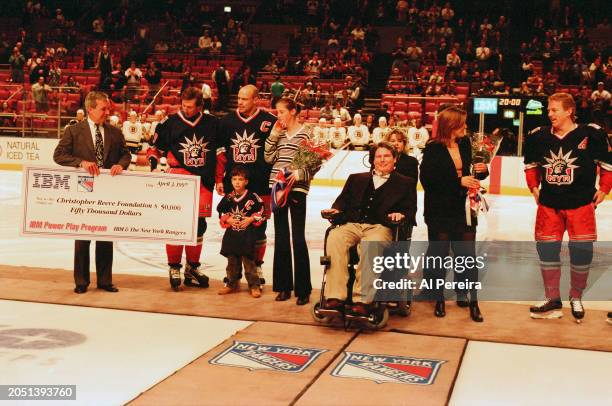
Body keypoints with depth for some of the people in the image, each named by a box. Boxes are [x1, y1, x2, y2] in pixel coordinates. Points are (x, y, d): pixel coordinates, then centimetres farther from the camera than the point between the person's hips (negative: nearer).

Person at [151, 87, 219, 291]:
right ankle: (174, 268, 7)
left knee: (199, 225, 9)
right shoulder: (171, 123, -1)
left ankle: (192, 267, 22)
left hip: (203, 182, 3)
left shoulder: (212, 123, 5)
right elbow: (157, 147, 8)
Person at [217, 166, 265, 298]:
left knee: (248, 260, -2)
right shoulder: (228, 198, 5)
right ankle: (232, 284, 24)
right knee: (232, 260, 12)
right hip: (231, 233, 4)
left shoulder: (252, 197, -6)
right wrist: (228, 219, -3)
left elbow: (261, 210, -3)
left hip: (247, 234, -4)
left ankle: (254, 285, 6)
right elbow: (221, 212, 13)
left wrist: (251, 219, -11)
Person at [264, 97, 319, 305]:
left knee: (298, 239, -6)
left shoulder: (305, 134, -3)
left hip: (297, 188, -6)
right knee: (281, 238, 9)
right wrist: (273, 134, -1)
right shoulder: (279, 134, 13)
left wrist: (300, 173, -21)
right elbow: (269, 158, 4)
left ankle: (303, 290, 0)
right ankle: (284, 286, 18)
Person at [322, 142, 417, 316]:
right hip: (352, 224, 3)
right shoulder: (356, 179, 31)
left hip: (380, 227, -2)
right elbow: (343, 199, 23)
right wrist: (336, 209, 0)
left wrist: (401, 214, -11)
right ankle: (335, 297, -36)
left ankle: (362, 300, -39)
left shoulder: (406, 183, 23)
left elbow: (410, 209, 11)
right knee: (334, 238, -33)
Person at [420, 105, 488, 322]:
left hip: (463, 210, 4)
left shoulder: (465, 144, 6)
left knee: (467, 255, 1)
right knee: (438, 254, 9)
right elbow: (427, 180, -16)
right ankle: (438, 299, 23)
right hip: (439, 212, -4)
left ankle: (470, 299, 11)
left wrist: (482, 171, -6)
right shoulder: (433, 149, -9)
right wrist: (459, 182, -20)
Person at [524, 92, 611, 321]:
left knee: (581, 250, 1)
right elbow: (531, 163, 18)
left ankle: (576, 297, 24)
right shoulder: (539, 137, 0)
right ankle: (553, 300, 20)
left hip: (581, 203, -3)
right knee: (546, 249, 6)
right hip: (549, 203, 3)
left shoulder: (591, 134, -10)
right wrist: (534, 186, 10)